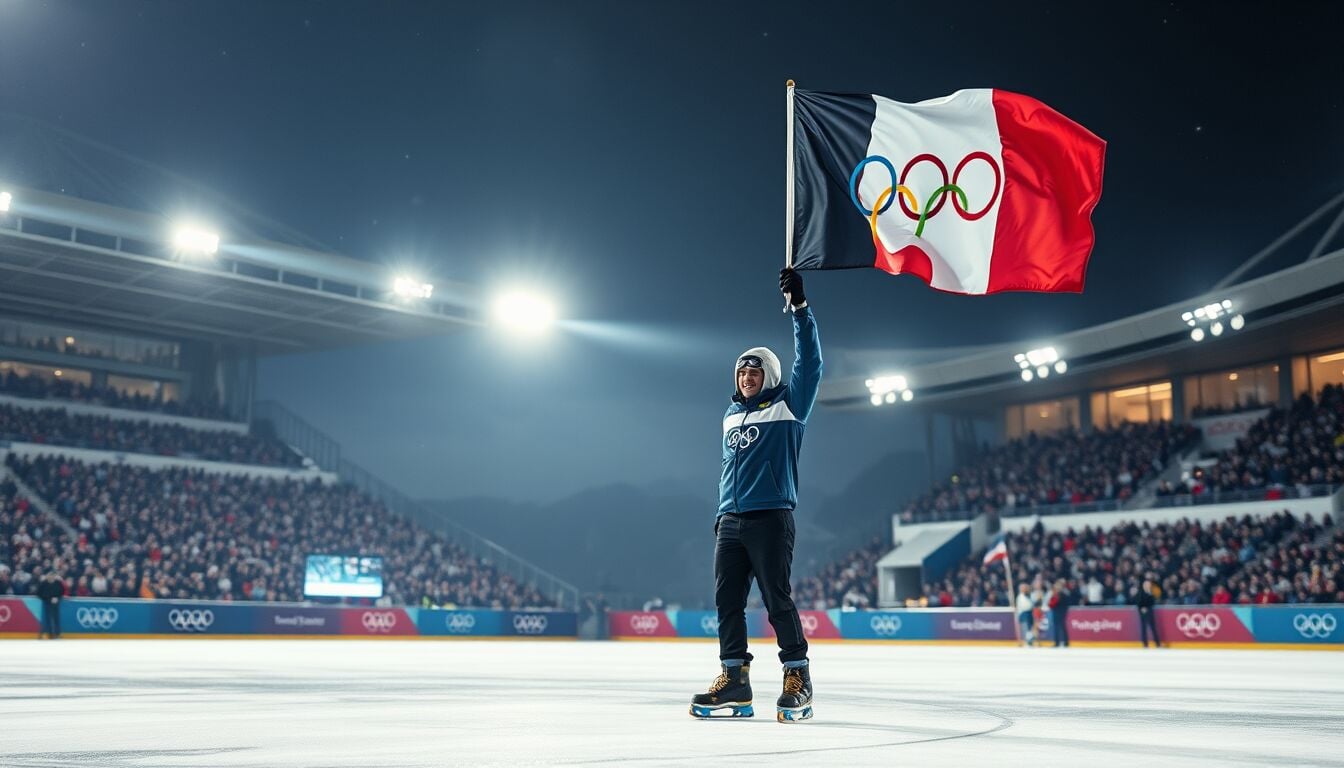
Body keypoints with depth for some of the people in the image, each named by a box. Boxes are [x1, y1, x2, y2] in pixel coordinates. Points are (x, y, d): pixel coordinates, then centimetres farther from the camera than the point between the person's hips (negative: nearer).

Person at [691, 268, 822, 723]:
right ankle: (734, 678, 10)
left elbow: (810, 363, -10)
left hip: (771, 518, -6)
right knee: (727, 600, 4)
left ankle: (798, 678, 2)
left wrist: (799, 309, -17)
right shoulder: (732, 415, 20)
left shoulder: (788, 404, 2)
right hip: (730, 520, 7)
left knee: (776, 600, -8)